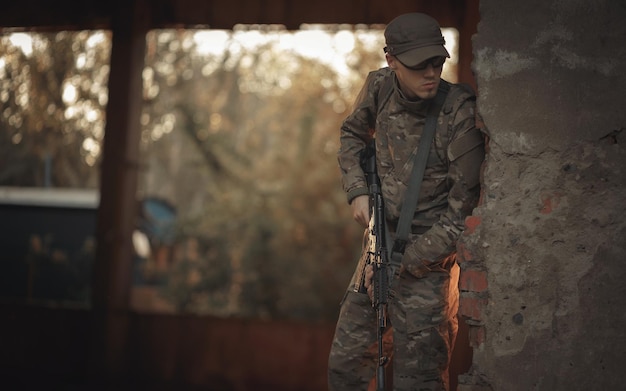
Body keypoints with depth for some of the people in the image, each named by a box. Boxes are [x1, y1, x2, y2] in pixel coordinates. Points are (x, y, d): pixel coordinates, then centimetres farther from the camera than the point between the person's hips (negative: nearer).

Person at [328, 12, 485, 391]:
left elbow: (463, 212, -18)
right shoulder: (380, 86, -6)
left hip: (428, 262, -5)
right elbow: (353, 134, 17)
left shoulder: (460, 113, -21)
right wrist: (358, 190, 1)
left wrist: (402, 262, -16)